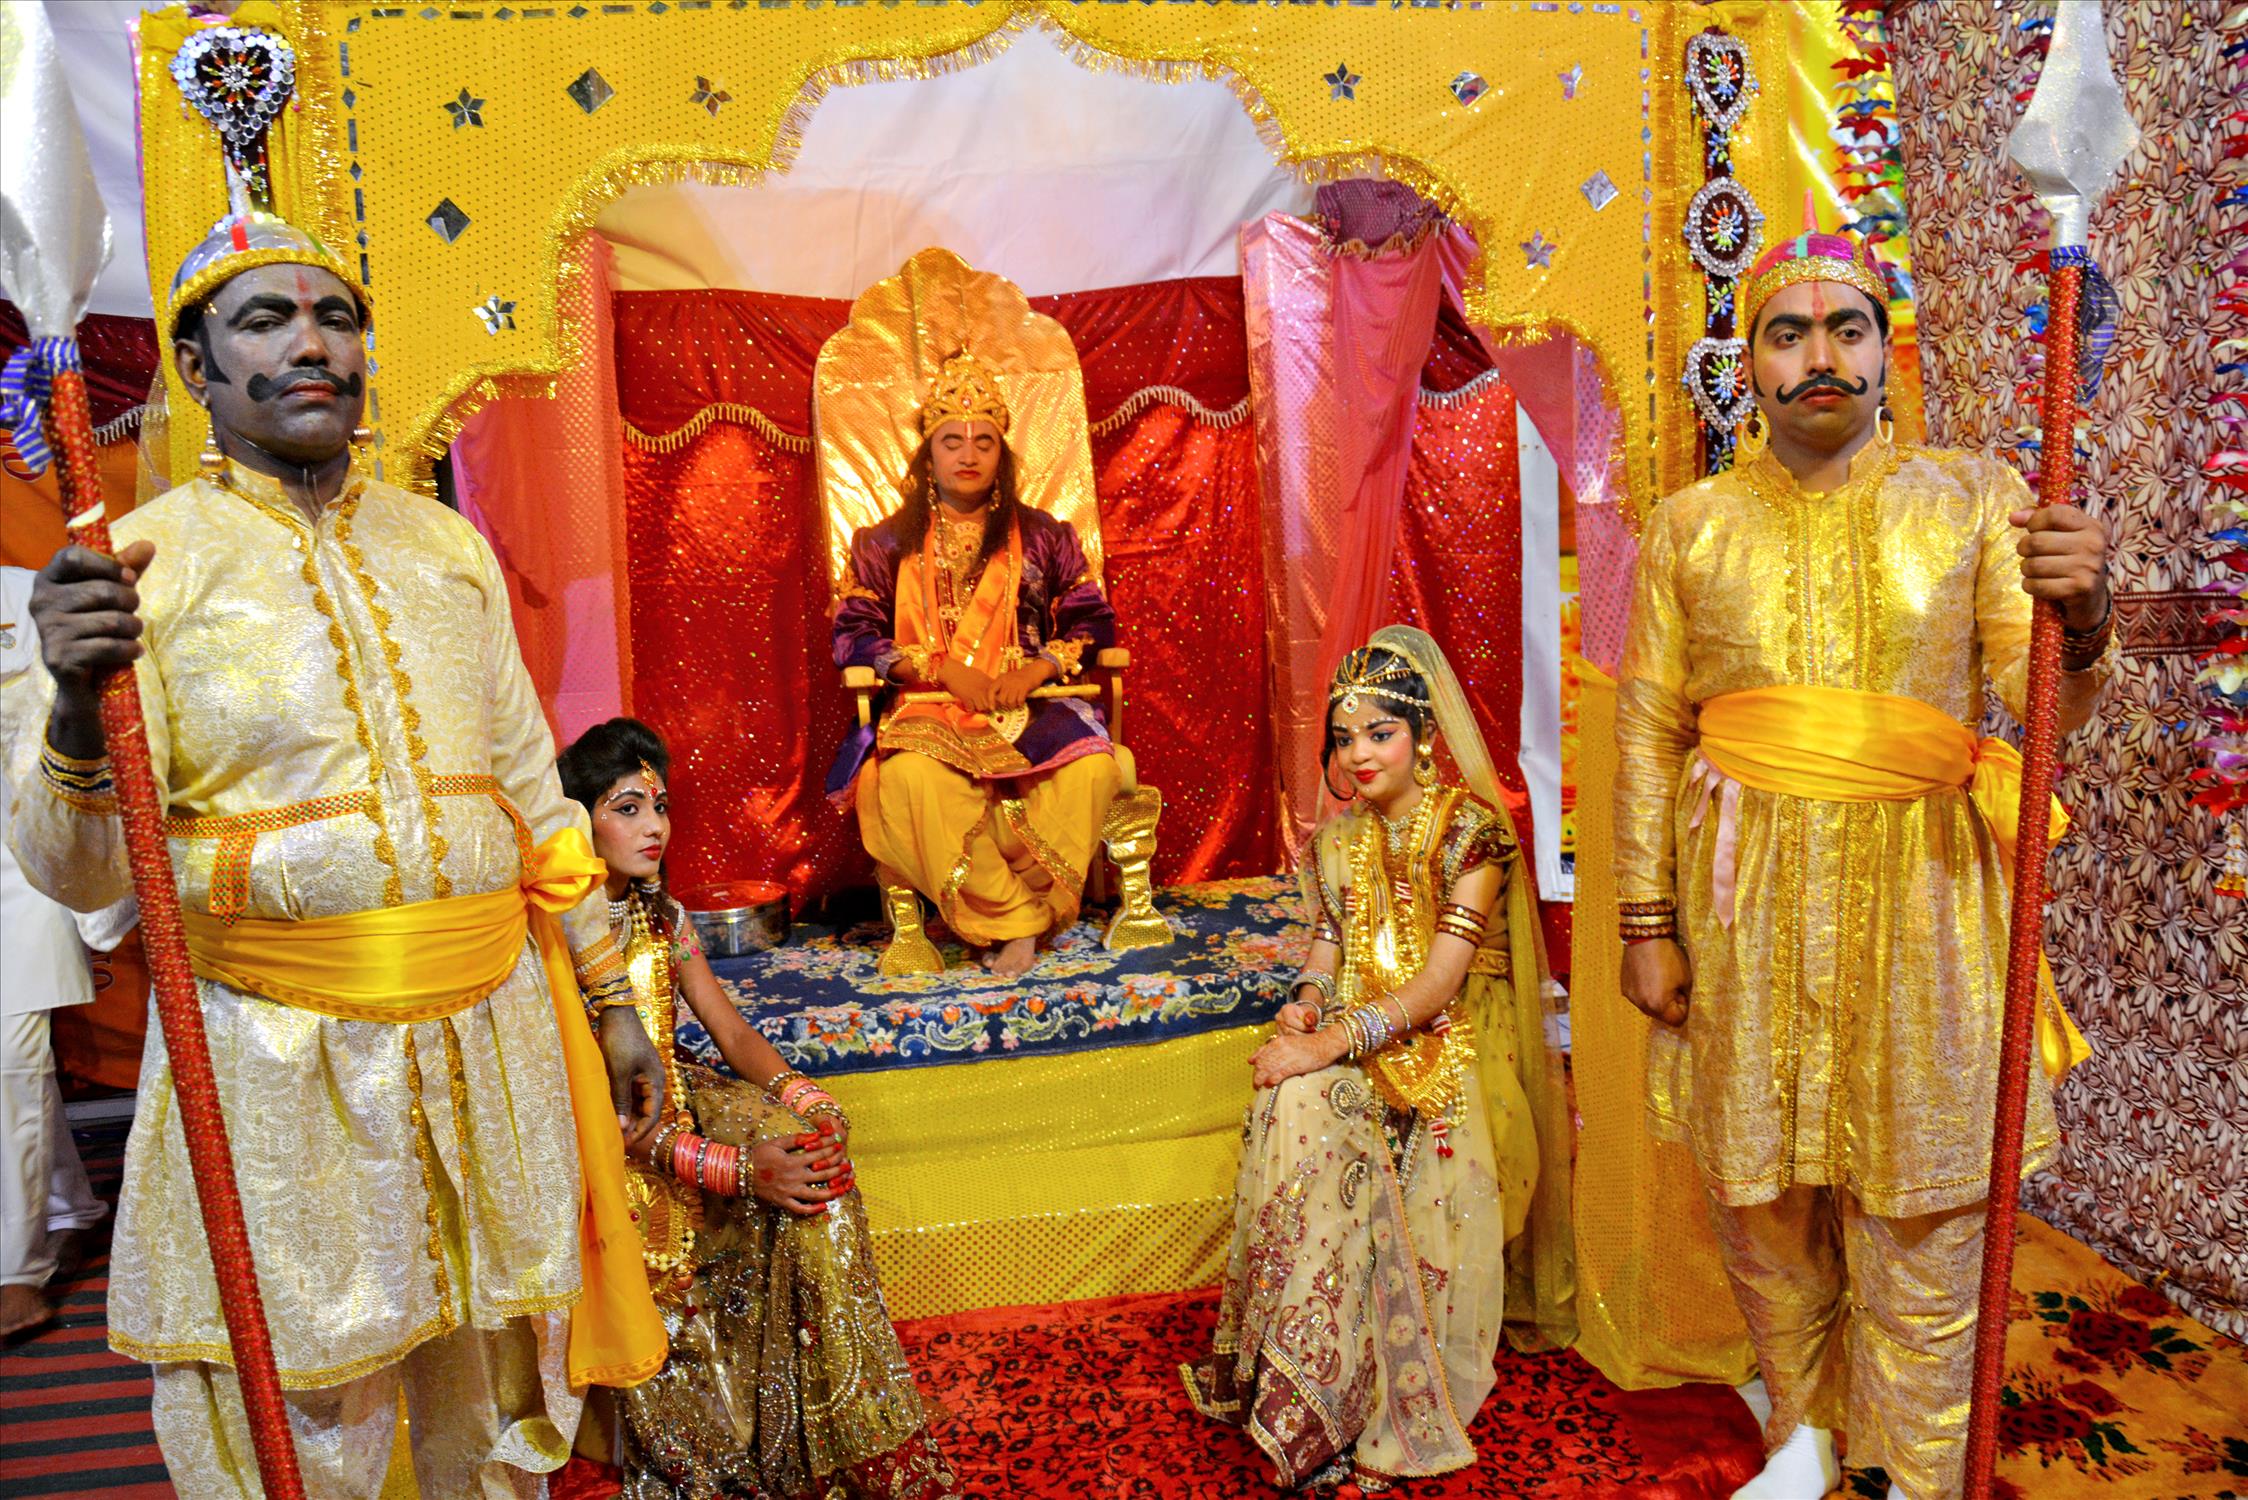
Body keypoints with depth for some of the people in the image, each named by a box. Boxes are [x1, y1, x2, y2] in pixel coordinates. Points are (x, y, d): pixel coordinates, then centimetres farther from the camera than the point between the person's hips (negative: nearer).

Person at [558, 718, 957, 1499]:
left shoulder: (664, 916, 7)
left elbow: (733, 1033, 6)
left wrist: (802, 1097, -16)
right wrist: (733, 1168, -29)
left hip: (676, 1104, 6)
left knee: (805, 1147, -19)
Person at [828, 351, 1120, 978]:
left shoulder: (1042, 537, 15)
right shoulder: (886, 543, 13)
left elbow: (1094, 621, 11)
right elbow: (852, 636, 4)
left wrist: (1039, 667, -9)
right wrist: (944, 669, -10)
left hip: (1029, 708, 1)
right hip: (925, 711, -1)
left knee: (1092, 767, -32)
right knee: (912, 777, -37)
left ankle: (1020, 903, -18)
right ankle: (1013, 919, -24)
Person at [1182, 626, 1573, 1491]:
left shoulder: (1472, 829, -8)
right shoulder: (1339, 836, 12)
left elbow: (1439, 981, -17)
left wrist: (1332, 1044, -26)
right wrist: (1307, 1003, -8)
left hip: (1444, 1042, -5)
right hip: (1356, 1032, 5)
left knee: (1313, 1098, -32)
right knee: (1292, 1103, -29)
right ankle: (1301, 1385, -21)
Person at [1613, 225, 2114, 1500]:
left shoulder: (1972, 500, 2)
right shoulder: (1692, 525, 4)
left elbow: (2048, 707, -4)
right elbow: (1650, 729, 3)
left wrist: (2081, 616, -26)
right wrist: (1647, 921, 0)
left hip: (1911, 898, -1)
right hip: (1743, 896, 1)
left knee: (1915, 1209, 7)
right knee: (1760, 1191, 12)